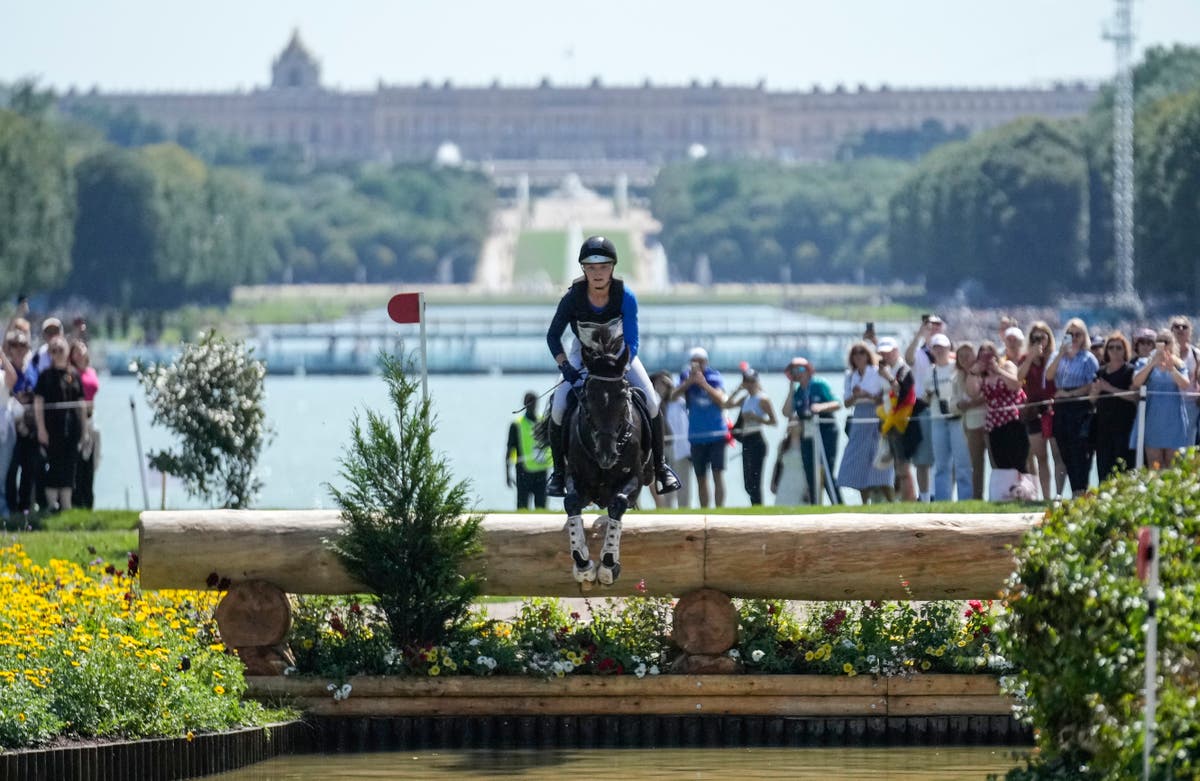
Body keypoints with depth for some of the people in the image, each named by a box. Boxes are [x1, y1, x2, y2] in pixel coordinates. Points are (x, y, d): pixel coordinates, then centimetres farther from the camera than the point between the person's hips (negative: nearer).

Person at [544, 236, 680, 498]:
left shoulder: (625, 296, -28)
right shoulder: (573, 298, -27)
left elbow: (631, 341, -23)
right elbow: (553, 336, -15)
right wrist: (564, 366, -26)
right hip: (583, 353, 0)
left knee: (651, 403, -13)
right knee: (559, 407, -17)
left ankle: (660, 465, 6)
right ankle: (559, 470, 1)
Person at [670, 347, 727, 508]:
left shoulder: (715, 377, -1)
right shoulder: (686, 378, 4)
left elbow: (721, 400, -12)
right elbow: (673, 395, -9)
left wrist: (704, 384, -19)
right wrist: (689, 382, -21)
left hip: (716, 434, -3)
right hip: (696, 436, 3)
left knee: (718, 474, -11)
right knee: (701, 478, 9)